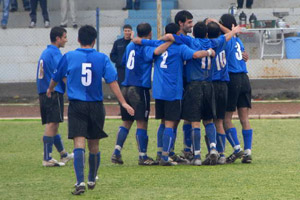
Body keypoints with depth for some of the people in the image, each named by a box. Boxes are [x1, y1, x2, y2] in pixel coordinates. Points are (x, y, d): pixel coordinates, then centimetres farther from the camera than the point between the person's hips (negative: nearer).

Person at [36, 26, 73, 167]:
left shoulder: (45, 53, 17)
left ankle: (63, 154, 29)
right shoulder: (54, 53, -13)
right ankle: (47, 159, -11)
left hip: (43, 92, 10)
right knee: (52, 125, -9)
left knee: (52, 125, 16)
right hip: (54, 92, -10)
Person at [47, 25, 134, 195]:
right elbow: (112, 81, -8)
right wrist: (124, 103, -7)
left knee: (79, 143, -10)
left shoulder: (69, 57, 0)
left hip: (76, 106, -1)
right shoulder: (102, 58, -1)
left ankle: (80, 182, -26)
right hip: (96, 106, 1)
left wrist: (50, 90, 35)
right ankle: (92, 180, 32)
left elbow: (57, 77, 14)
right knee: (94, 145, 16)